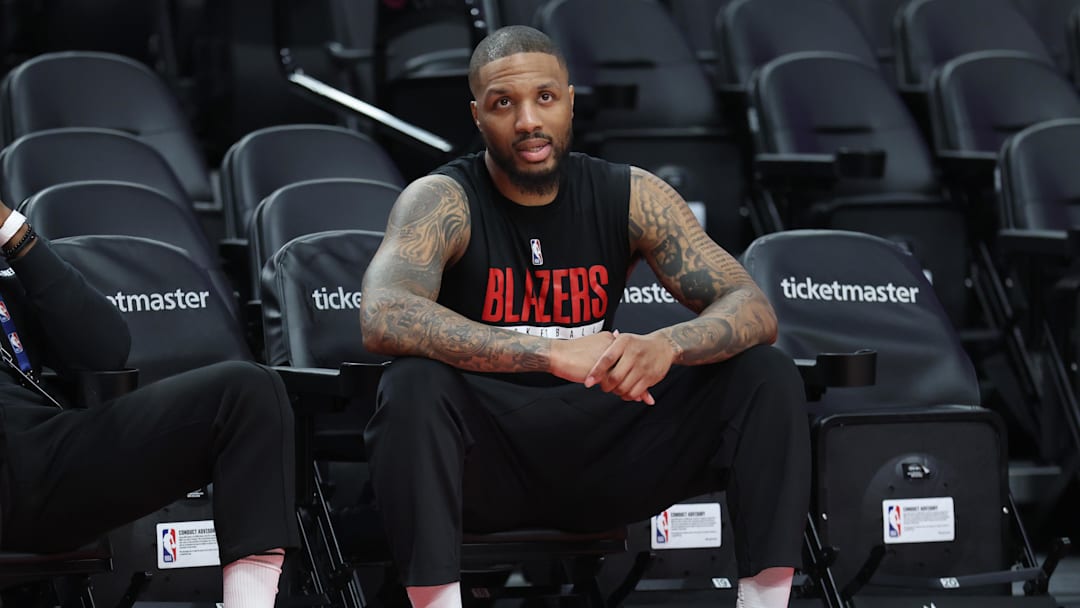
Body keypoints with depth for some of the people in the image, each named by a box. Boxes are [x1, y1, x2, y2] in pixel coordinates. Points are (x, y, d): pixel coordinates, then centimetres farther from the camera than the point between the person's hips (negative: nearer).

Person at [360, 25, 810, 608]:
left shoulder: (631, 197, -2)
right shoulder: (442, 202, -12)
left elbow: (753, 309, -8)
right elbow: (382, 317, -32)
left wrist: (668, 345, -33)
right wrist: (551, 354, -42)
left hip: (599, 451, 4)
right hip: (484, 458, -4)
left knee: (767, 375, -14)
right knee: (413, 386, -36)